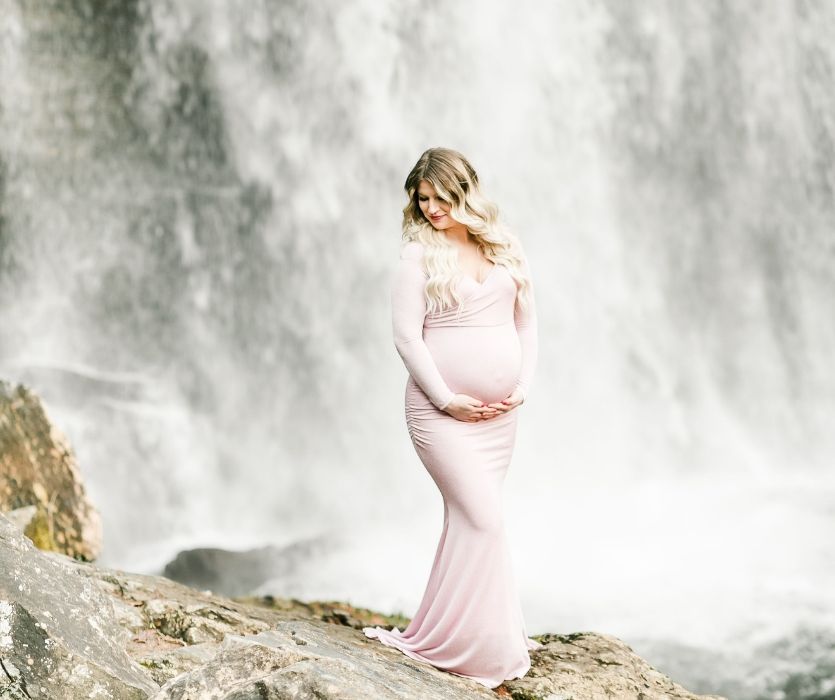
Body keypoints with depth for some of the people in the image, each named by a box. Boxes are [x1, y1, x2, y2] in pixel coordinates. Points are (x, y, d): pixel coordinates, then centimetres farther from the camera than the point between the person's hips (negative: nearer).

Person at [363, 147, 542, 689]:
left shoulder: (505, 246, 9)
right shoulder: (420, 254, -3)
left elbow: (527, 322, 12)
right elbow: (407, 337, -8)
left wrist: (522, 388, 1)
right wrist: (447, 400, -12)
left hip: (500, 413, 4)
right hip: (442, 410, -4)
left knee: (474, 518, 10)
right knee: (481, 518, -10)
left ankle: (494, 631, 19)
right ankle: (453, 642, 1)